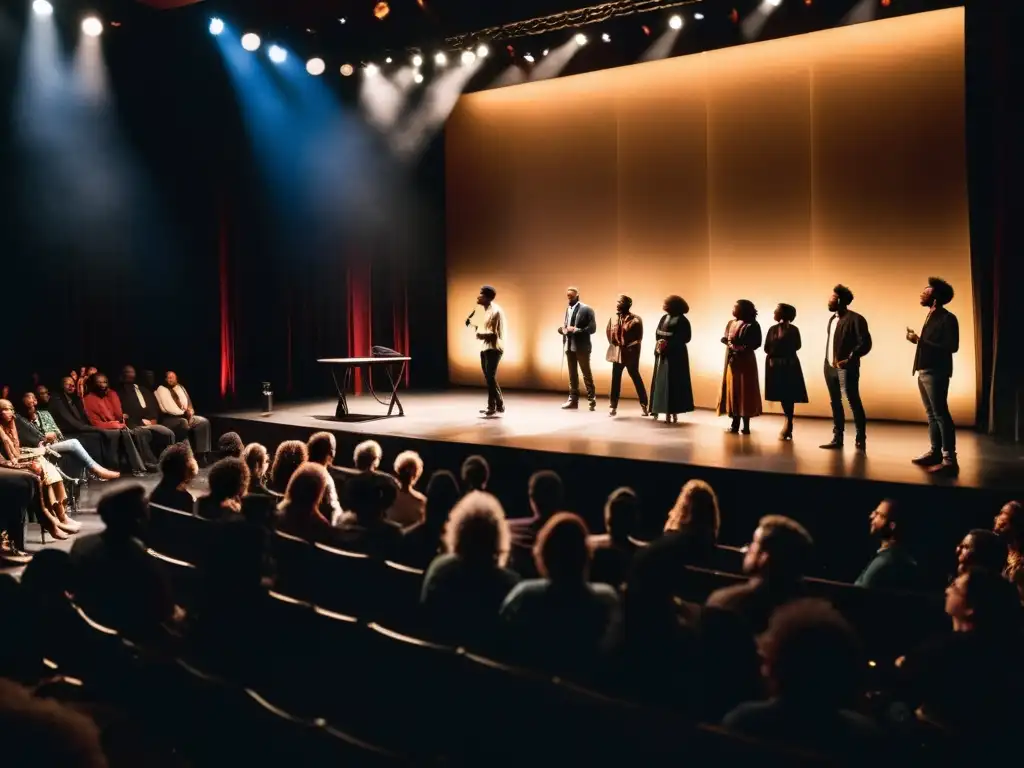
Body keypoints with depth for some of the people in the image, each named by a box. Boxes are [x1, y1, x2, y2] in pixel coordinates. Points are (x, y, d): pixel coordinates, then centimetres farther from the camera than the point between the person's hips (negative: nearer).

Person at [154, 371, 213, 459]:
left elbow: (189, 403, 14)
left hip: (185, 416, 6)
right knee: (183, 423, -38)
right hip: (169, 418, -6)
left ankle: (201, 452, -20)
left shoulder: (180, 388, 17)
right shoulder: (161, 389, -2)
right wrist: (184, 412, -11)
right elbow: (168, 408, -13)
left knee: (203, 422, -15)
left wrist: (189, 411, -9)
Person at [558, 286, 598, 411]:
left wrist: (576, 330, -22)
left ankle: (592, 399, 7)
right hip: (569, 346, 7)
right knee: (572, 374, 10)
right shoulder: (568, 309, 14)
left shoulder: (586, 309, -8)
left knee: (586, 373, 0)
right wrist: (562, 328, -4)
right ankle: (573, 399, 15)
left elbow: (592, 328, -13)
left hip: (581, 346, -7)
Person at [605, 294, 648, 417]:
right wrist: (615, 344, 5)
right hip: (617, 353, 4)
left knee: (636, 378, 6)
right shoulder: (613, 318, 3)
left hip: (630, 354, -4)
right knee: (615, 379, 5)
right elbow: (608, 333, 14)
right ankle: (613, 406, 11)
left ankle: (644, 405, 18)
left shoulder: (635, 320, -10)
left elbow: (638, 338, -8)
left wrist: (628, 347, -11)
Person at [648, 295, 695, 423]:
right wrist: (659, 343, -10)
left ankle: (674, 411, 1)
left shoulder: (683, 321, -9)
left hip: (676, 355, -6)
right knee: (662, 382, 4)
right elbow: (657, 333, 10)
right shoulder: (664, 318, 10)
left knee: (674, 382, -4)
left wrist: (668, 343, -17)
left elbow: (685, 338, -12)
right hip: (662, 355, 6)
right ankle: (667, 411, 9)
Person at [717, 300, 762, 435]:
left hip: (745, 361, -6)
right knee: (732, 391, 6)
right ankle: (735, 424, 11)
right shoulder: (731, 323, 11)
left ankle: (746, 425, 2)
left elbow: (756, 343, -10)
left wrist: (742, 348, -22)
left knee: (745, 392, -3)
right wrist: (727, 342, -11)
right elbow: (726, 339, 11)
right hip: (731, 361, 6)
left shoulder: (752, 325, -8)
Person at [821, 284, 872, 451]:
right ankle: (837, 439, 18)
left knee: (854, 403, -3)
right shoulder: (832, 319, 15)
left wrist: (849, 359, -19)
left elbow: (865, 344, -15)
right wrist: (828, 361, 11)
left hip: (845, 368, -8)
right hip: (830, 367, 8)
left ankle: (861, 439, 5)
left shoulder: (855, 319, -10)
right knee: (835, 403, 11)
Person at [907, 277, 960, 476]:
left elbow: (951, 347, -18)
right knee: (932, 414, 12)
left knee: (941, 414, -11)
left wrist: (920, 341, -20)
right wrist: (917, 339, 1)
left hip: (936, 373, -9)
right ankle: (935, 452, 18)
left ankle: (949, 460, -12)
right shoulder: (931, 317, 15)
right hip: (924, 372, 9)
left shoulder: (947, 318, -10)